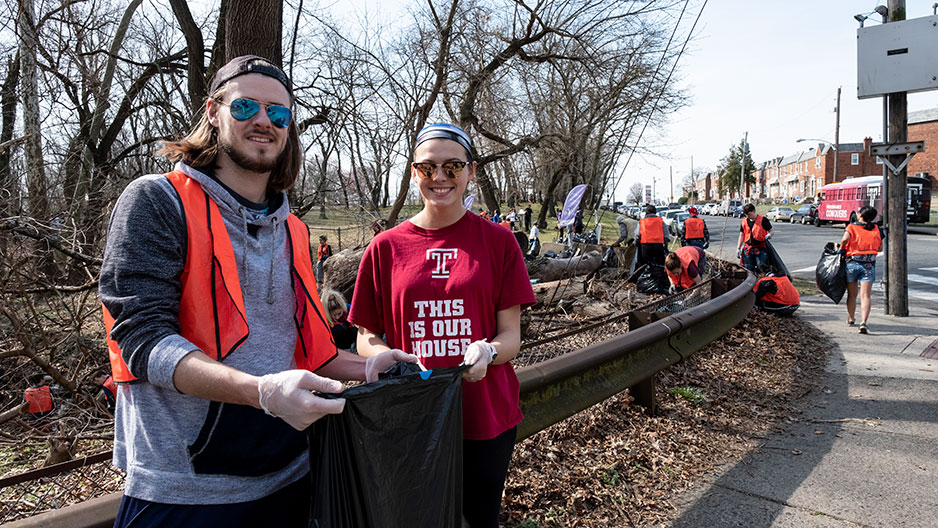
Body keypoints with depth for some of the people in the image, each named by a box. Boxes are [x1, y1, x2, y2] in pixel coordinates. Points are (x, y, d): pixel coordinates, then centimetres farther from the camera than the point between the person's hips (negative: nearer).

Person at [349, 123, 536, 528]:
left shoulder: (497, 241, -2)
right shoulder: (386, 247, 0)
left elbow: (511, 335, -2)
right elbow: (367, 339, 4)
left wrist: (487, 352, -23)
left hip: (485, 418, 0)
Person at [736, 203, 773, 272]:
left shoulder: (763, 220, -2)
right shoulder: (744, 222, 11)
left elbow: (770, 231, 4)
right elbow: (741, 235, 16)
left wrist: (769, 235, -20)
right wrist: (738, 248, 11)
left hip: (760, 248, -4)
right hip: (748, 249, 4)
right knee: (749, 269, 6)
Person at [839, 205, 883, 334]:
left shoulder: (851, 227, -4)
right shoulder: (877, 229, 5)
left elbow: (845, 239, -23)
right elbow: (880, 248, 12)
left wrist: (841, 249, -5)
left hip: (852, 264, -1)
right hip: (869, 265, 1)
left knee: (852, 294, 15)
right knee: (865, 296, -4)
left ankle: (851, 319, 32)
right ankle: (863, 322, -18)